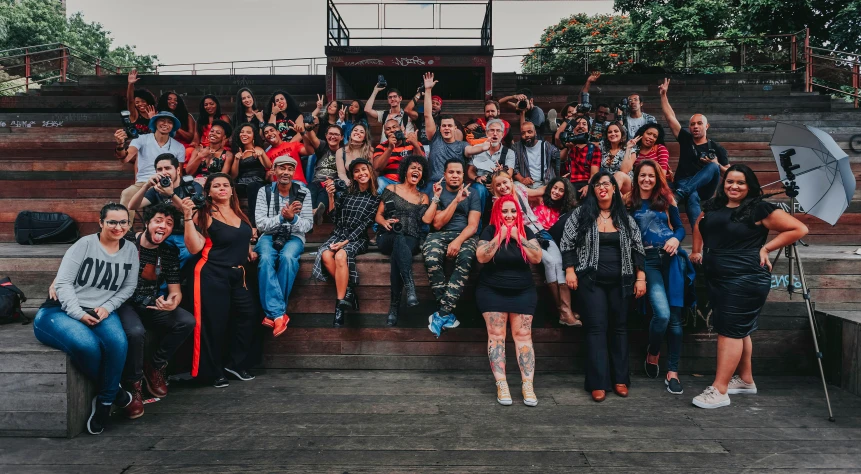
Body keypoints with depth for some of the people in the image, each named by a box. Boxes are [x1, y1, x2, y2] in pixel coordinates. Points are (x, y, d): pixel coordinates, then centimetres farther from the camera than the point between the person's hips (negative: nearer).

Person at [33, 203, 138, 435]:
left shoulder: (131, 250, 7)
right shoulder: (85, 244, -6)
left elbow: (129, 287, 10)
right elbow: (63, 282, -9)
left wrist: (107, 307, -8)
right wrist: (79, 314, -20)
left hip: (100, 311, 3)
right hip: (61, 310, -3)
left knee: (118, 343, -32)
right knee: (87, 345, -36)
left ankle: (104, 402, -10)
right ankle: (113, 390, -5)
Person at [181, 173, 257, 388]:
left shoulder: (238, 213, 11)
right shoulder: (204, 215, -9)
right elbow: (194, 248, -20)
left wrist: (249, 251, 13)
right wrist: (188, 217, -24)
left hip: (237, 274, 7)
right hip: (213, 275, -7)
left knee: (248, 315, 7)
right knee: (215, 323, -1)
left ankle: (235, 363, 23)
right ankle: (214, 372, 14)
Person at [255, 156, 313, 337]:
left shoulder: (303, 193, 2)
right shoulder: (264, 191, 1)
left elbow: (308, 225, -3)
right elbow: (260, 224, -6)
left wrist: (293, 218, -24)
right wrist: (281, 216, -22)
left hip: (294, 237, 0)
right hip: (269, 236, 0)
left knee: (287, 257, -35)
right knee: (265, 259, -34)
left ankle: (272, 312, -26)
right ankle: (278, 313, -34)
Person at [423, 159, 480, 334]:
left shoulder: (472, 194, 12)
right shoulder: (437, 193, 12)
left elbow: (473, 225, 1)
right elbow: (437, 224, 0)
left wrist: (458, 241, -19)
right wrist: (456, 201, -6)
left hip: (464, 235, 0)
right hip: (439, 235, 0)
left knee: (465, 260, -36)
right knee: (432, 259, -35)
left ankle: (442, 313, -32)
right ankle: (448, 313, -26)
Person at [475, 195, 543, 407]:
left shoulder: (526, 231, 2)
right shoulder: (490, 231, -3)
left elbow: (537, 258, -9)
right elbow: (482, 257, -16)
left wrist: (518, 236, -15)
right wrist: (500, 236, -19)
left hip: (523, 292, 2)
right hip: (492, 292, -1)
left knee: (523, 335, -2)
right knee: (496, 335, -3)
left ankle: (528, 385, -1)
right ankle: (501, 385, 0)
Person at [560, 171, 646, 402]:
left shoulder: (626, 218, 8)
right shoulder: (581, 214, 1)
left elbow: (637, 248, 8)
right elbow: (567, 242, 0)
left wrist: (640, 277, 2)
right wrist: (570, 270, -9)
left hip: (620, 281, 3)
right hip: (591, 280, -3)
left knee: (619, 327, 8)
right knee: (596, 327, -5)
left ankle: (620, 379, 17)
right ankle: (598, 383, -3)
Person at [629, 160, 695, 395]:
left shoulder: (666, 199, 13)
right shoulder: (630, 202, 7)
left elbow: (680, 227, 15)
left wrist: (676, 239, -6)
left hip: (672, 257, 3)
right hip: (648, 260, -2)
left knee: (675, 316, -1)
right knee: (662, 314, -18)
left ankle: (672, 372, 9)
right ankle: (652, 355, 12)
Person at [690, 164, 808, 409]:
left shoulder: (760, 209, -8)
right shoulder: (712, 207, 9)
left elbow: (799, 229, -6)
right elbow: (699, 226, 29)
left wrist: (766, 248, -8)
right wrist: (697, 250, 20)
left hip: (746, 279, -7)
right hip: (717, 278, 7)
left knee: (730, 330, -10)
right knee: (738, 329, 16)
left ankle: (719, 390, -9)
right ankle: (745, 379, 30)